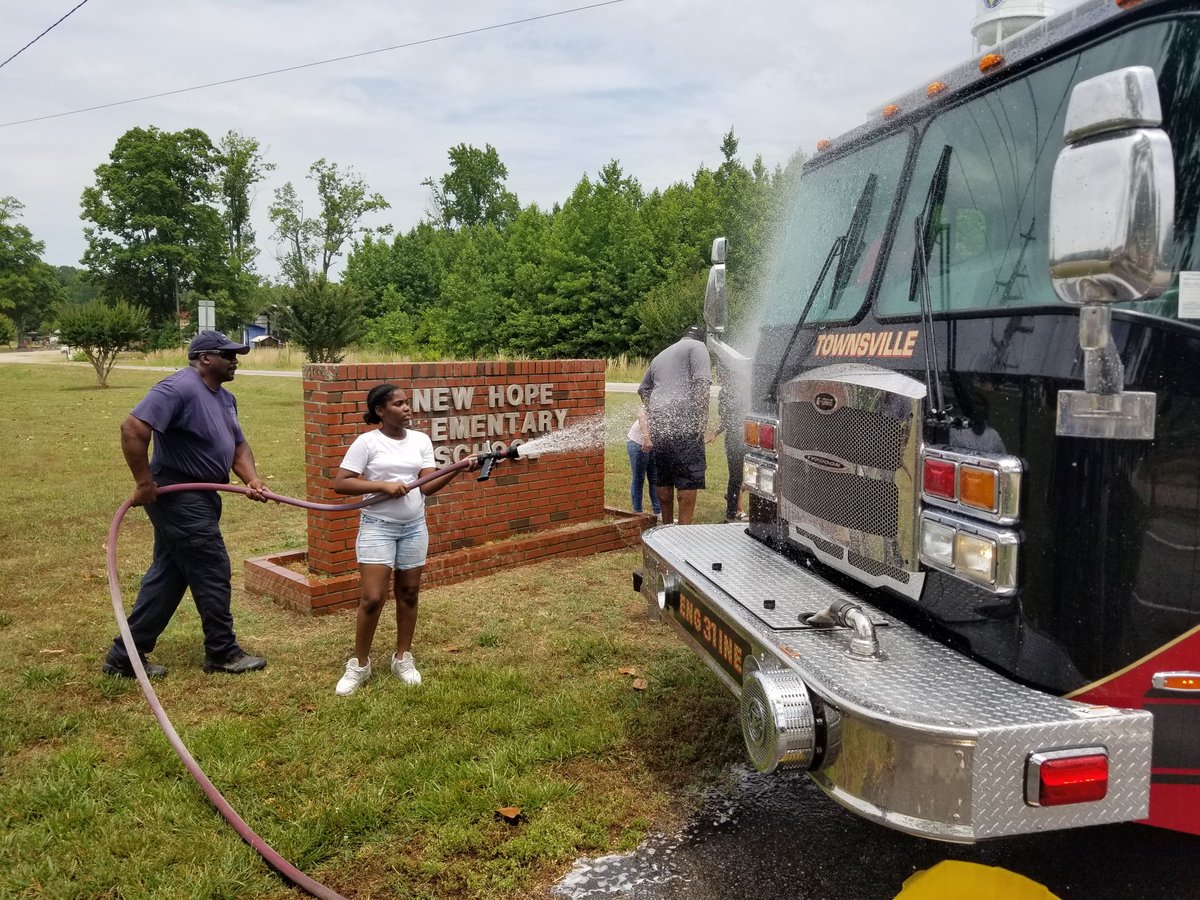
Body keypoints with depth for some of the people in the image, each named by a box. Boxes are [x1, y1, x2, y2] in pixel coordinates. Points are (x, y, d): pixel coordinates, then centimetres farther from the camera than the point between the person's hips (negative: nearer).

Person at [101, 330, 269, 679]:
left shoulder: (225, 398, 12)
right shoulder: (179, 388, -19)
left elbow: (238, 445, 14)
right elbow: (133, 428, -28)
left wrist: (252, 480, -4)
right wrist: (144, 482, -24)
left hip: (198, 498, 10)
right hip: (179, 498, -10)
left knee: (168, 576, 14)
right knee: (212, 575, 0)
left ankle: (125, 656, 23)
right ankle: (222, 653, 15)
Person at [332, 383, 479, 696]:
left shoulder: (421, 440, 3)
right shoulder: (367, 442, -9)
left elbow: (427, 486, -5)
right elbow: (340, 483, -13)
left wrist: (459, 469, -20)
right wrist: (384, 486, -21)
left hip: (414, 527, 4)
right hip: (377, 527, -4)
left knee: (409, 594, 12)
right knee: (373, 598, -6)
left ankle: (403, 658, 27)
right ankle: (359, 664, 12)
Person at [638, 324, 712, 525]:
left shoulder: (660, 356, 29)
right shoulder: (697, 347, 7)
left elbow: (643, 389, 36)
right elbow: (701, 382, -8)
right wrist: (703, 417, -9)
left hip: (657, 422, 7)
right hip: (683, 422, -7)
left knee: (664, 480, 14)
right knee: (688, 480, -6)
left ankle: (667, 526, 23)